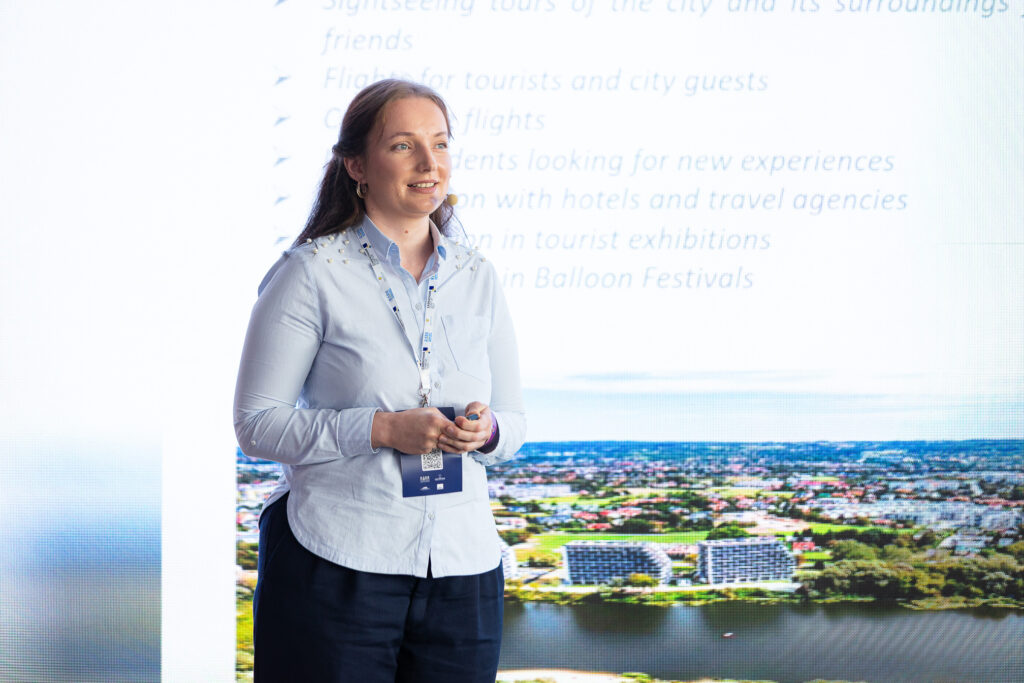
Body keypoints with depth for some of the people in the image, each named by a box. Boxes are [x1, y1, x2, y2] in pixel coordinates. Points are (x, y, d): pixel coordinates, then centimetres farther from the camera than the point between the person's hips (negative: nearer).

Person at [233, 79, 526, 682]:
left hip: (462, 569, 4)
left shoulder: (477, 278, 10)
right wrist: (383, 430, -18)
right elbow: (257, 424, -7)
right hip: (337, 566, -4)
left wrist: (485, 430, -9)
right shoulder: (312, 274, -4)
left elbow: (515, 421, 15)